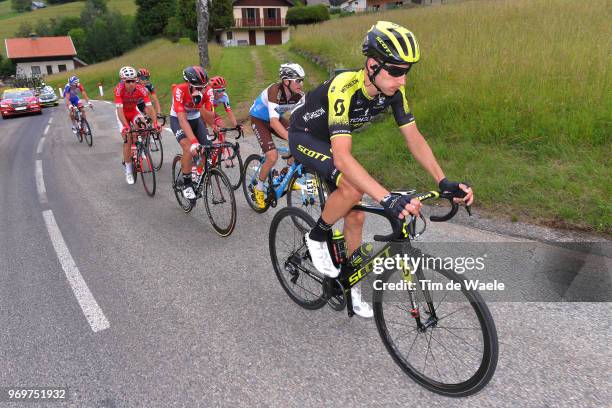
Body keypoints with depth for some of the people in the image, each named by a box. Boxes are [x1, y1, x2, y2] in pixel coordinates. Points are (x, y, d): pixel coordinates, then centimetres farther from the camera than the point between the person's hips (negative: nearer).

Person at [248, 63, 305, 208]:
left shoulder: (298, 94, -19)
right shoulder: (275, 90, -35)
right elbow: (274, 121, -44)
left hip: (275, 118, 6)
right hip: (259, 119, -6)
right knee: (272, 157, -21)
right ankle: (259, 188, 4)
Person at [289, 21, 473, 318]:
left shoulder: (393, 91, -18)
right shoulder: (344, 89, -38)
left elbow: (414, 138, -14)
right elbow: (342, 158, -47)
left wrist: (443, 181, -26)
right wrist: (387, 199, -56)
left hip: (331, 140, 6)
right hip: (304, 136, -6)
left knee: (356, 216, 2)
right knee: (352, 188, -33)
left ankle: (351, 285, 21)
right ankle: (317, 237, -4)